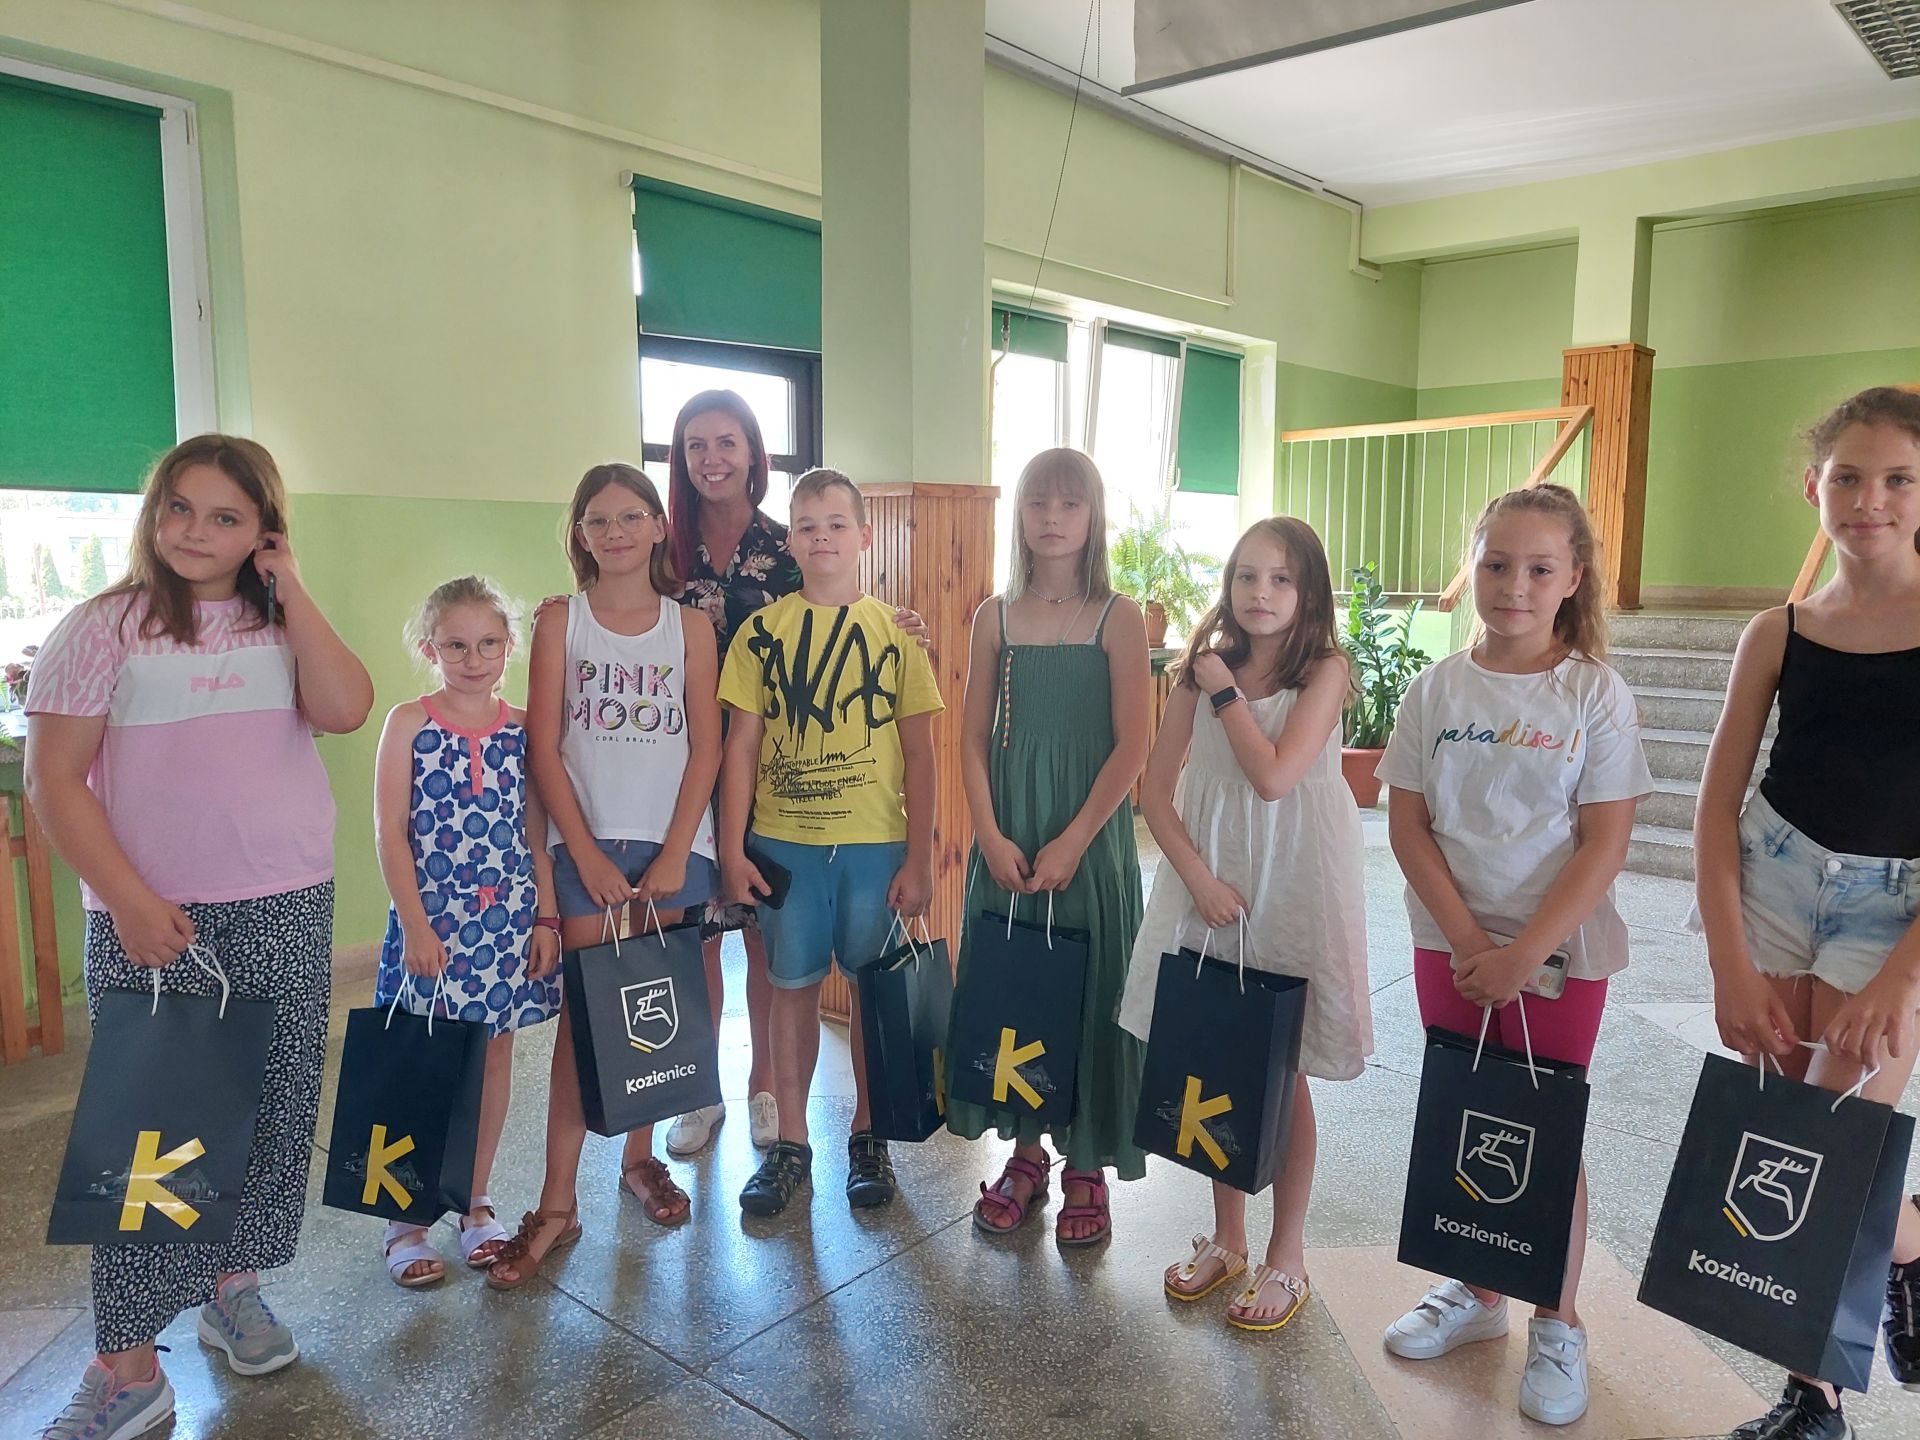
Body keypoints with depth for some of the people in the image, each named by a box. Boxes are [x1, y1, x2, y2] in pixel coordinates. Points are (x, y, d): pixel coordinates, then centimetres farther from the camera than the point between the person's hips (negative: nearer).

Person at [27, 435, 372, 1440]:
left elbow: (345, 710, -11)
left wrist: (290, 592, -9)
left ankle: (233, 1287, 32)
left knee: (273, 1103, 10)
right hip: (149, 919, -3)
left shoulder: (282, 627, 7)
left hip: (286, 908, 3)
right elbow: (54, 779, -5)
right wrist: (128, 900, -13)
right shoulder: (104, 629, -2)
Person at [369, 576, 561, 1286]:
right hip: (432, 917, -3)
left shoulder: (521, 727, 4)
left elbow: (537, 830, 6)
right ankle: (406, 1219, 20)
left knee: (496, 1052, 11)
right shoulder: (409, 722, -4)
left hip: (509, 917, 3)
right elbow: (390, 833, -7)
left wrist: (546, 917, 1)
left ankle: (475, 1203, 27)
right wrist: (415, 925, -12)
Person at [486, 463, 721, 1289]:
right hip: (587, 844, -1)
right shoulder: (560, 621, 3)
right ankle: (557, 1204, 4)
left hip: (674, 843, 2)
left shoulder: (690, 626, 5)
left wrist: (674, 854, -7)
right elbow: (545, 750, -2)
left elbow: (706, 747, 1)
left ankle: (640, 1156, 28)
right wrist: (588, 853, -9)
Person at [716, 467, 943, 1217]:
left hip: (877, 844, 0)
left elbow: (918, 753, 0)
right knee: (793, 986, 10)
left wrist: (918, 859, -3)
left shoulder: (896, 632, 0)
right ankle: (789, 1144, 25)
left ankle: (868, 1136, 27)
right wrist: (732, 848, -4)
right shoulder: (762, 631, 1)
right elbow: (742, 745, 1)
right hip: (784, 843, 0)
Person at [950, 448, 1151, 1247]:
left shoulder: (1118, 618, -4)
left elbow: (1132, 745, -9)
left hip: (1089, 836, -3)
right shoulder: (995, 616, 5)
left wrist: (1072, 843, -14)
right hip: (1006, 839, 3)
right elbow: (974, 738, 4)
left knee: (1089, 993, 4)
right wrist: (991, 837, -7)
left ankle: (1086, 1166, 21)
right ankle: (1024, 1150, 28)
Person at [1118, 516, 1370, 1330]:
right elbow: (1155, 787, 1)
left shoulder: (1324, 671, -6)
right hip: (1207, 881, 4)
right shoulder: (1202, 669, 3)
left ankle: (1286, 1257, 23)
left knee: (1280, 1072, 6)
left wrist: (1224, 691, -11)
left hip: (1293, 888, -3)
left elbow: (1276, 776, -20)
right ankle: (1226, 1237, 30)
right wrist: (1198, 877, -10)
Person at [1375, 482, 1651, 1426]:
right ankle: (1475, 1291, 33)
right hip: (1450, 944, 3)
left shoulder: (1596, 696, -8)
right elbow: (1408, 823, -2)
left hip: (1560, 949, -2)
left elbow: (1605, 844, -11)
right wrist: (1465, 937, -11)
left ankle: (1557, 1325, 25)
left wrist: (1525, 951, -17)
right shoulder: (1436, 690, -1)